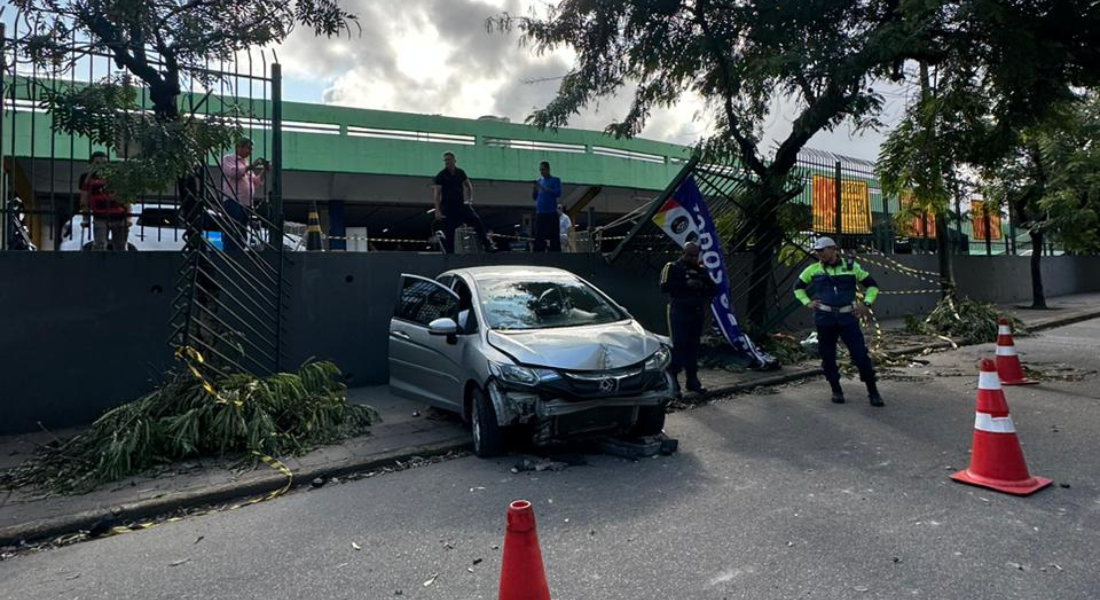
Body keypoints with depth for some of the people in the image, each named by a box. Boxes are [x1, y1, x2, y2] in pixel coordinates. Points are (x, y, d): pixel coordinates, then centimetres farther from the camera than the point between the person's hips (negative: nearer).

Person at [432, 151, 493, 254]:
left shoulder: (460, 172, 7)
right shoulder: (441, 175, -4)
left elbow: (468, 185, 24)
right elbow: (436, 193, -10)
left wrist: (470, 198, 10)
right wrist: (437, 210, -19)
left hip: (461, 205, 3)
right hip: (447, 207, -3)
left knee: (477, 220, -16)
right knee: (449, 234, -2)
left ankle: (487, 245, -16)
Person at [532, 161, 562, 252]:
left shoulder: (555, 180, 4)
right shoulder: (538, 181, 16)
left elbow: (558, 193, -10)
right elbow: (534, 197, 15)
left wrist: (544, 188, -16)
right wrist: (534, 190, -5)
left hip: (551, 213, -4)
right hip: (540, 213, 4)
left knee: (554, 237, -7)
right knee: (539, 237, 2)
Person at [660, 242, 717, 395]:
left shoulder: (701, 269, 16)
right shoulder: (672, 267, -1)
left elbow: (714, 289, 18)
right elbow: (664, 286, -14)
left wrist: (703, 285, -3)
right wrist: (686, 284, -20)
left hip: (697, 312, 5)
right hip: (679, 312, -5)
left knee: (693, 346, 6)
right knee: (678, 345, -9)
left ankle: (692, 379, 12)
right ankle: (672, 379, -3)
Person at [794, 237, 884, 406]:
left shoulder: (851, 266, 4)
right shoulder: (814, 269, 6)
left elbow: (872, 285, 13)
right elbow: (798, 286, 20)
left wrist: (866, 304, 0)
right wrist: (807, 303, 5)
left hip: (847, 317, -1)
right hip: (824, 318, 1)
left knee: (860, 354, -4)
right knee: (828, 356, 5)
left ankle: (873, 392, 8)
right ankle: (836, 391, 21)